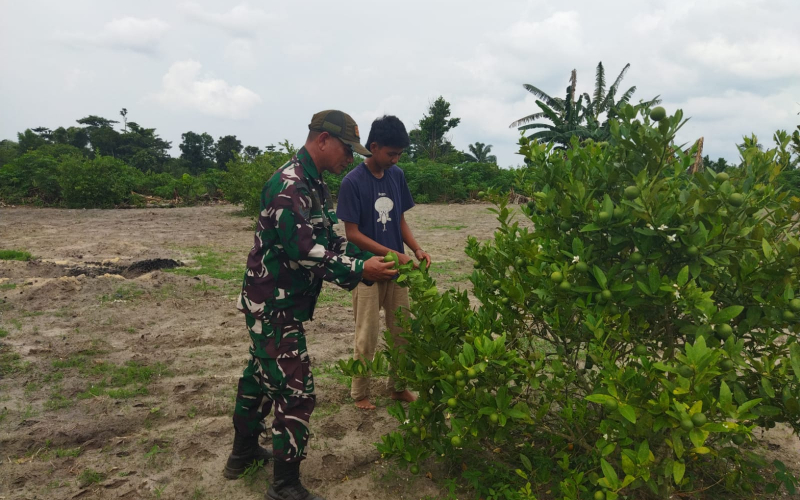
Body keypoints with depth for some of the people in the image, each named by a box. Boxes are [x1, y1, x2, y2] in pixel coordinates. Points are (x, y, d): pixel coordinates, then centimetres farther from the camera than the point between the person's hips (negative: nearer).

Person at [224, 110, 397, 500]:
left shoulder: (314, 185, 11)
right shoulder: (288, 185, -21)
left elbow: (330, 241, 11)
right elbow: (304, 251, -28)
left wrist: (369, 260, -1)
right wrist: (360, 271, -24)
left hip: (277, 304, 11)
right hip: (273, 306, -10)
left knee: (261, 375, 22)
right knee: (296, 391, -4)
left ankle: (243, 452, 41)